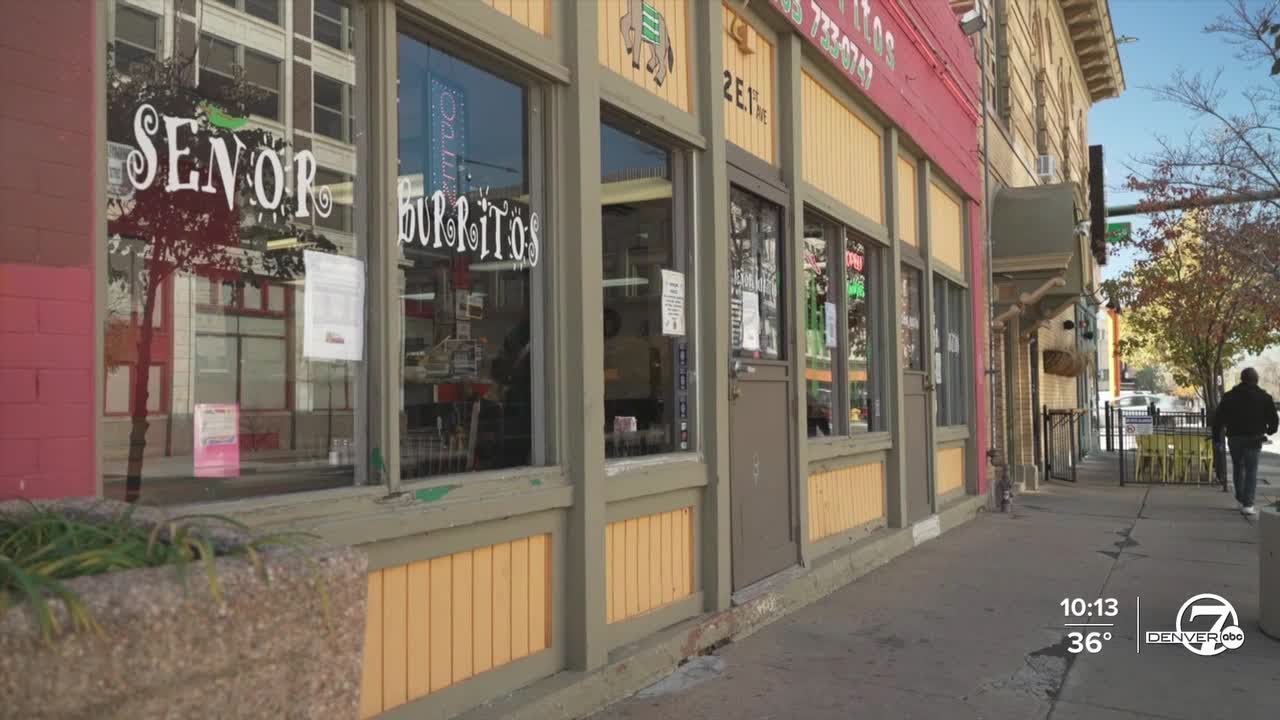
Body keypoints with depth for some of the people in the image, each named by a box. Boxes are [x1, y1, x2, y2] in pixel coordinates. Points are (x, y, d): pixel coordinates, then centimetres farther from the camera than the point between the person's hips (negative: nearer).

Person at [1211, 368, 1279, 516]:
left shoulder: (1229, 396, 4)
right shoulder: (1264, 397, 0)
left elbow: (1218, 418, 1)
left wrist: (1217, 437, 8)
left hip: (1234, 438, 2)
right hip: (1253, 439, -2)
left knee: (1237, 467, 20)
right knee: (1251, 471, 0)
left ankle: (1240, 498, 21)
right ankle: (1247, 504, -8)